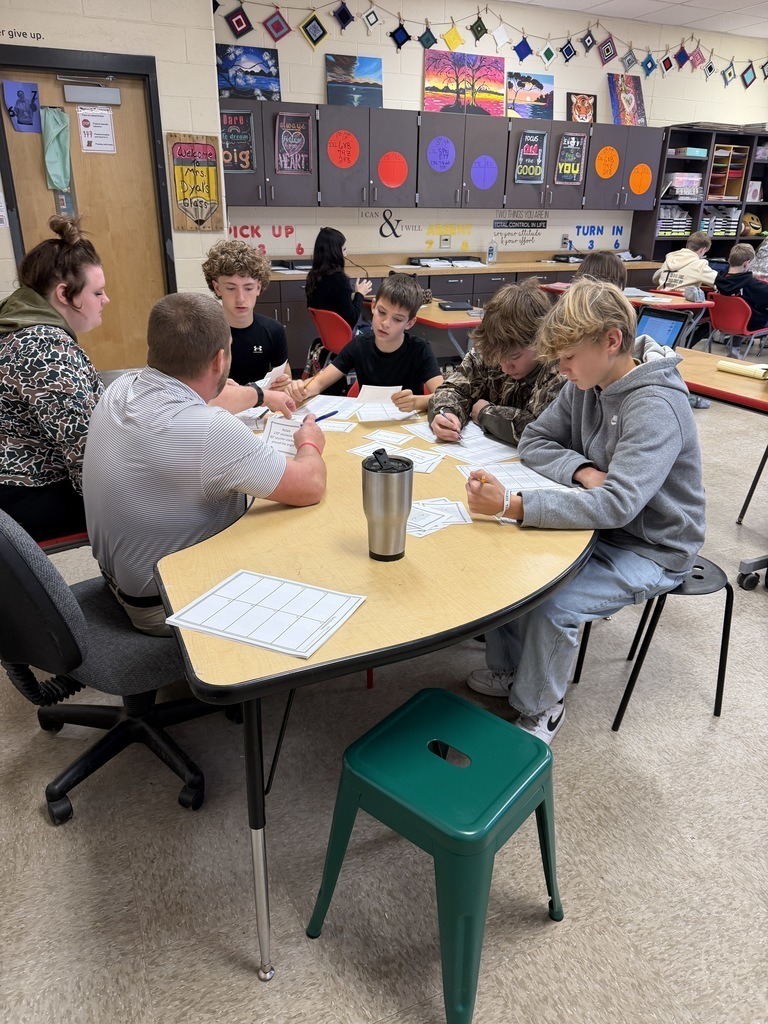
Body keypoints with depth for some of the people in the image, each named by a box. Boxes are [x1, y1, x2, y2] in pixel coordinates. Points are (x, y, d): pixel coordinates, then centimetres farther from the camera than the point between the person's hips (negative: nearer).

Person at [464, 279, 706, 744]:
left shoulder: (657, 407, -28)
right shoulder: (585, 384, -4)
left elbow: (617, 504, -38)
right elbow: (535, 441, 4)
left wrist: (513, 505, -44)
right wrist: (584, 471, -17)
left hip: (652, 549, -7)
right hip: (600, 524, 7)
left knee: (552, 605, -26)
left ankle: (540, 712, 2)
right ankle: (507, 670, 13)